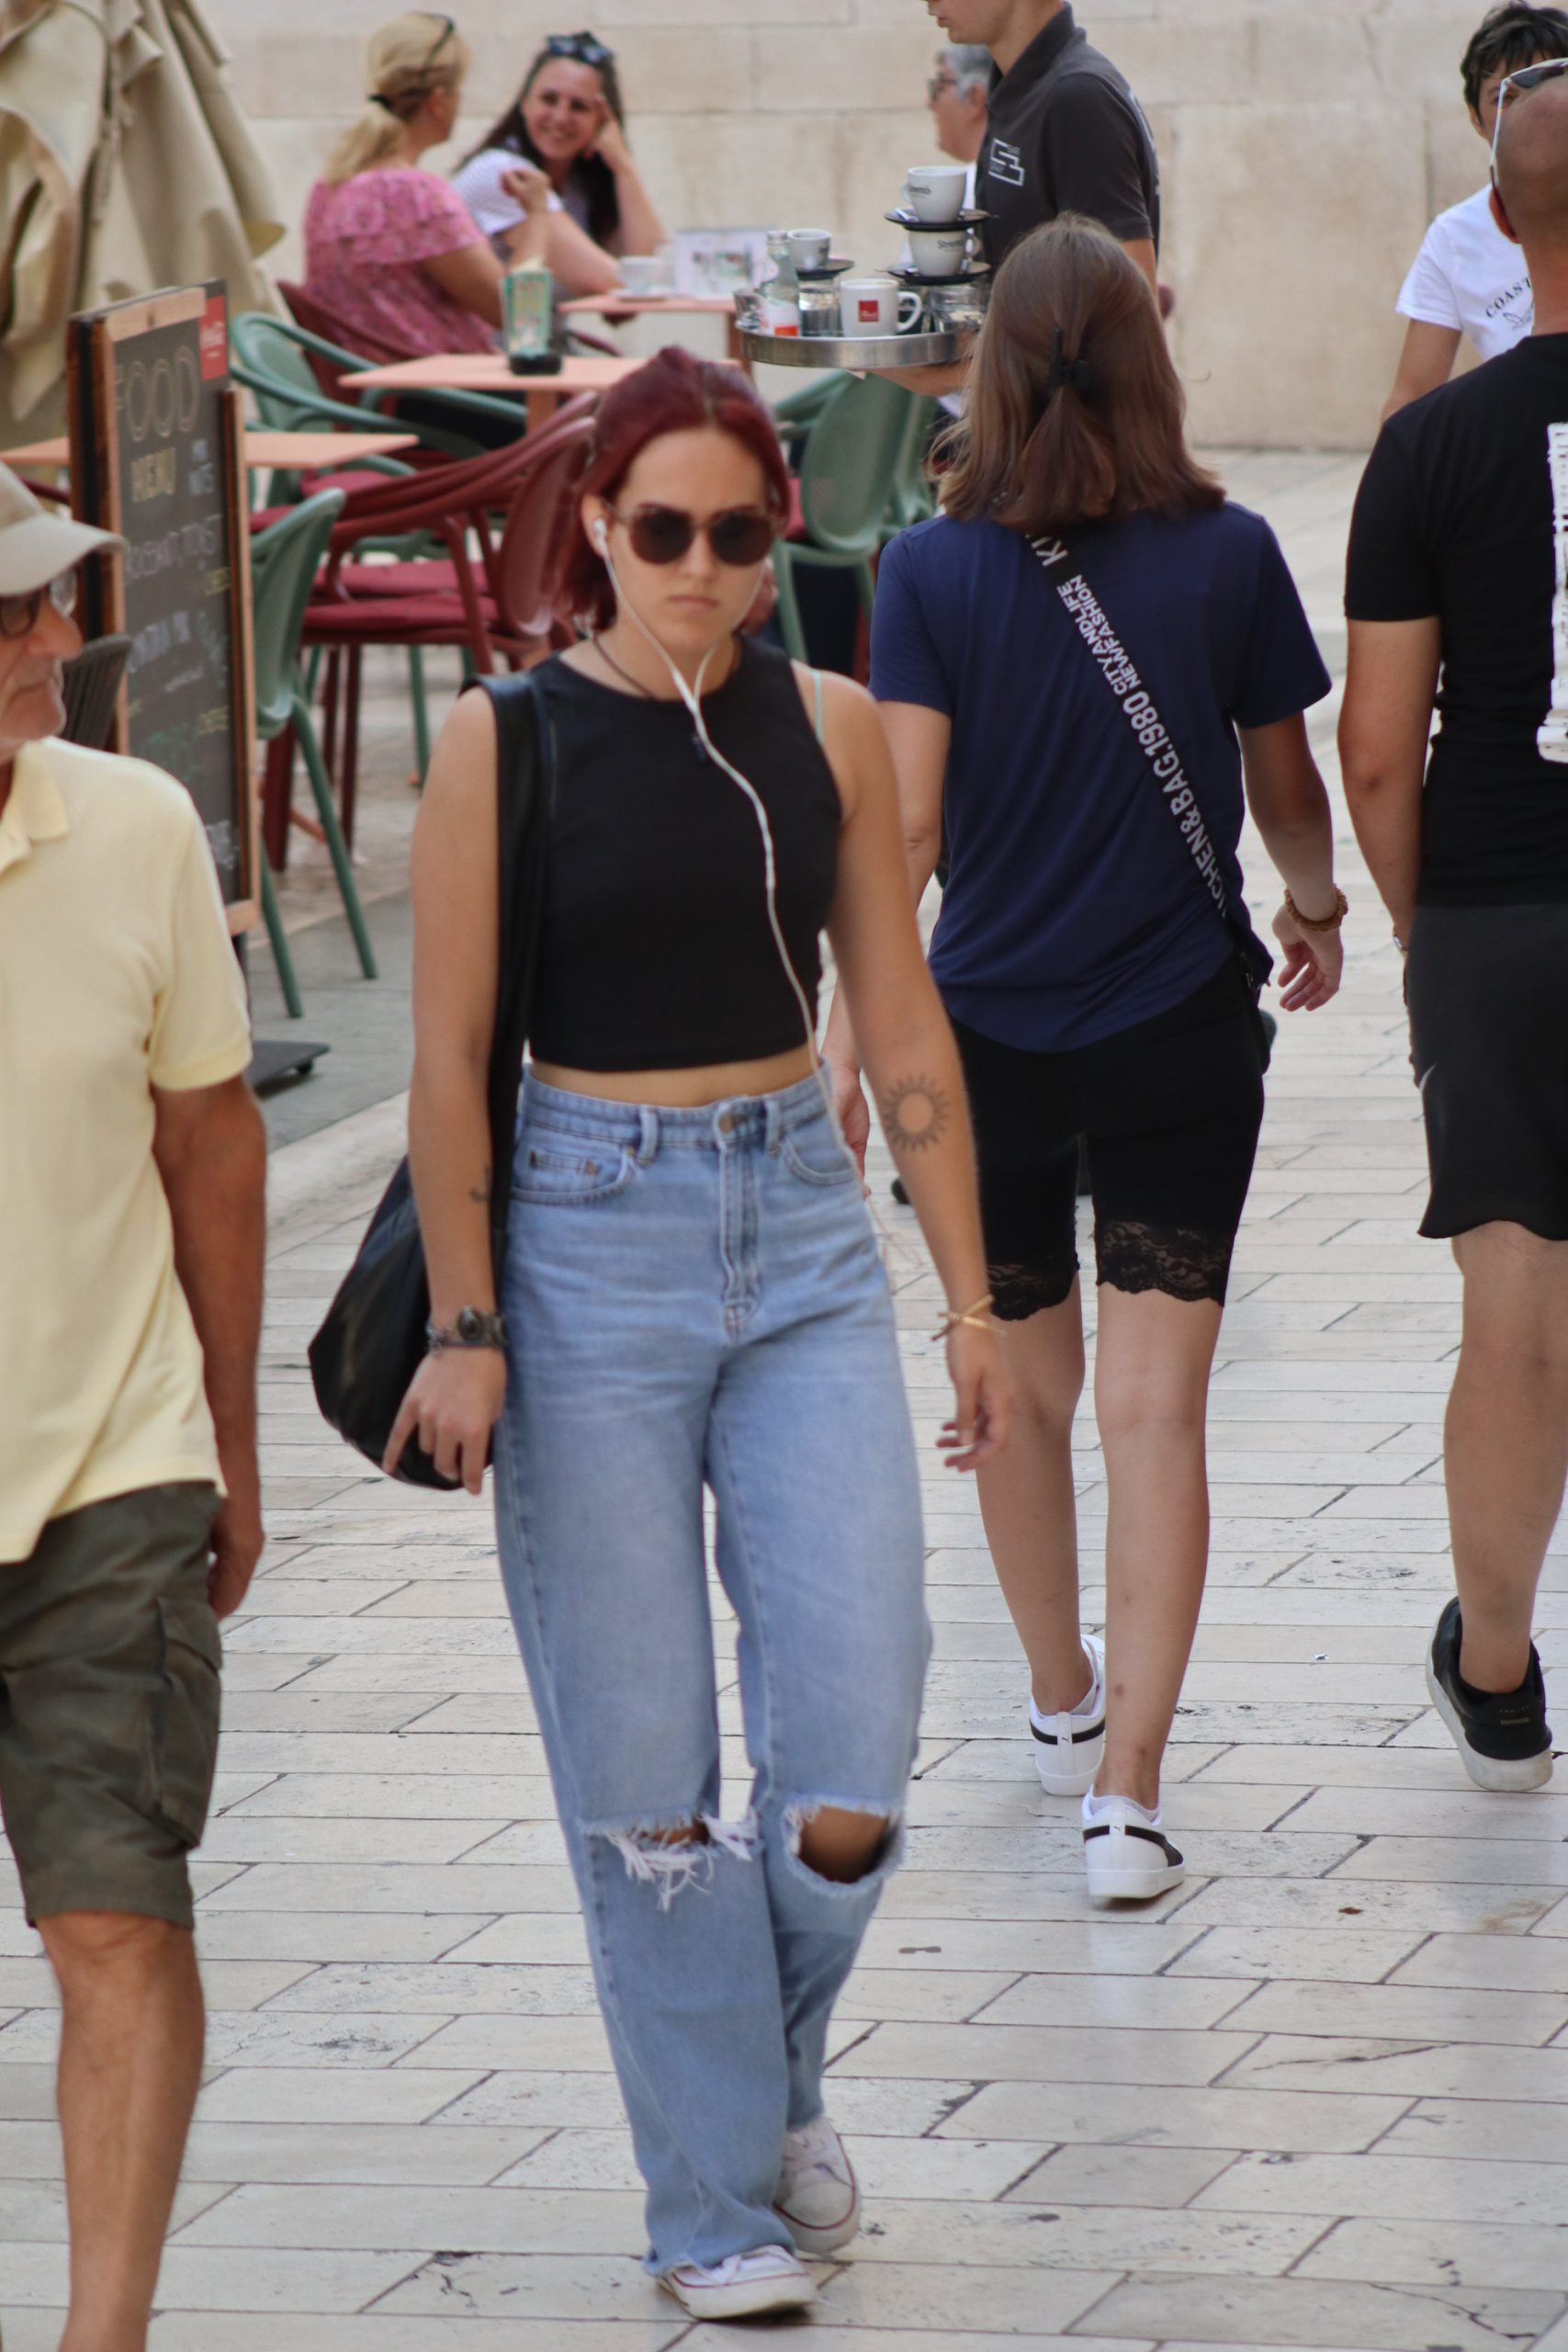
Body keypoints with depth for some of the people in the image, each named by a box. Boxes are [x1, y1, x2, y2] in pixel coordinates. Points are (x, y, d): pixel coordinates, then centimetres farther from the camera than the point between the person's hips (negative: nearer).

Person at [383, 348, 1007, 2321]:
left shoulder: (828, 728, 5)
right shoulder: (503, 745, -5)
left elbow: (903, 1030, 10)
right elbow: (447, 1060, -4)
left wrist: (970, 1295, 9)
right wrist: (465, 1327, -9)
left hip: (804, 1235, 3)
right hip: (591, 1247, -3)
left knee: (853, 1779, -4)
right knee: (644, 1782, 1)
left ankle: (774, 2073, 25)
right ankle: (716, 2203, 14)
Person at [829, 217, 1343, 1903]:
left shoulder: (932, 572, -8)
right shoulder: (1228, 556, -5)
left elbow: (903, 820, -12)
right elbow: (1285, 785, 7)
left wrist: (849, 1030, -6)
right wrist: (1314, 902, 27)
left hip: (988, 1034, 1)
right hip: (1180, 1034, -1)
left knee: (1020, 1384, 20)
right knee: (1154, 1410, -2)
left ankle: (1063, 1703, 39)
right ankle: (1126, 1784, -11)